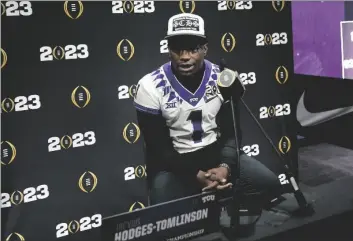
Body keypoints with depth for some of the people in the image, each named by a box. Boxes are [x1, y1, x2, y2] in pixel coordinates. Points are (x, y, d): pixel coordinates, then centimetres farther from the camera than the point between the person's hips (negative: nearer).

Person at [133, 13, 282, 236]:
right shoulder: (150, 87, -14)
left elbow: (232, 132, 0)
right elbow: (158, 147, -12)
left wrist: (225, 166, -21)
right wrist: (196, 175, -24)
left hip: (216, 153, 3)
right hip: (173, 163, -3)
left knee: (268, 184, -16)